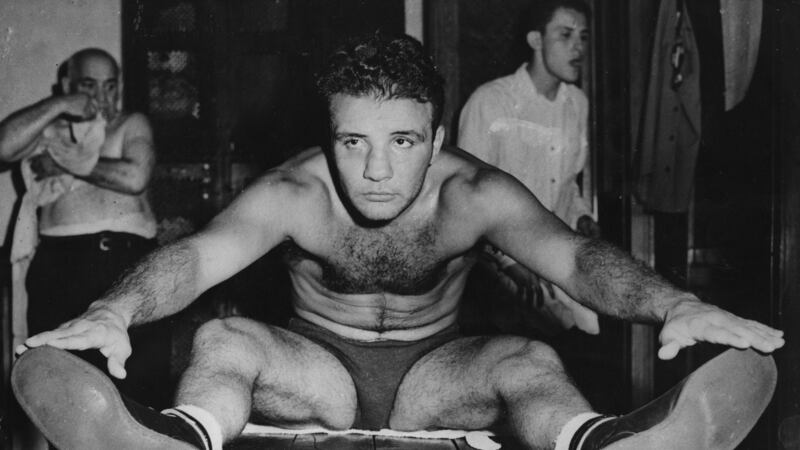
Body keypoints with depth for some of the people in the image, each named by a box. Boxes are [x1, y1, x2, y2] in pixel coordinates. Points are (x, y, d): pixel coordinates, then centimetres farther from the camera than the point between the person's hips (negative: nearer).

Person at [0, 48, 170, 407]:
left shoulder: (131, 125, 21)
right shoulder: (47, 131, 22)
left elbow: (135, 178, 2)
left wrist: (69, 163, 6)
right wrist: (58, 105, 1)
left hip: (128, 252, 0)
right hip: (61, 254, 0)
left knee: (147, 371, -16)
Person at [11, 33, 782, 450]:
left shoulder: (473, 192, -16)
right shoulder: (293, 191, -17)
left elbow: (570, 252, -31)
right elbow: (201, 252, -33)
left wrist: (675, 303, -52)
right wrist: (116, 311, -55)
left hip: (431, 376, 0)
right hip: (316, 373, 0)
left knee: (530, 361, -28)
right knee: (222, 339, -26)